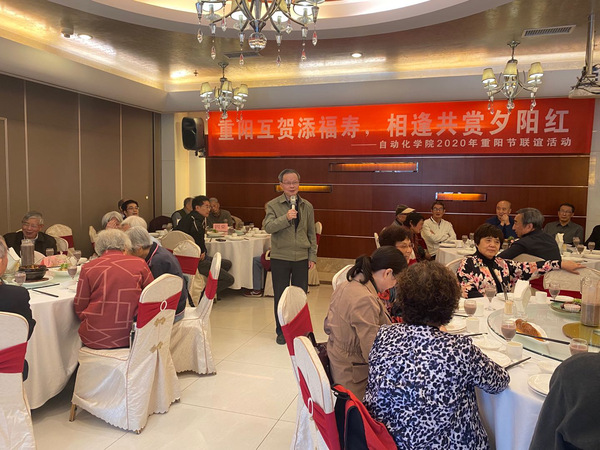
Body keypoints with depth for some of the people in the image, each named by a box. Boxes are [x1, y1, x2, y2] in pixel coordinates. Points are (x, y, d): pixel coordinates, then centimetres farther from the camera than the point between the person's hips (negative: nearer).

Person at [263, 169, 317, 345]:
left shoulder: (307, 206, 7)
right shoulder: (273, 205, -2)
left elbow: (311, 233, 10)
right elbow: (268, 227, -17)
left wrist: (312, 256, 6)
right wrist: (286, 218, -29)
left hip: (301, 258, 2)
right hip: (280, 257, -2)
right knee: (280, 296, 7)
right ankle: (281, 331, 22)